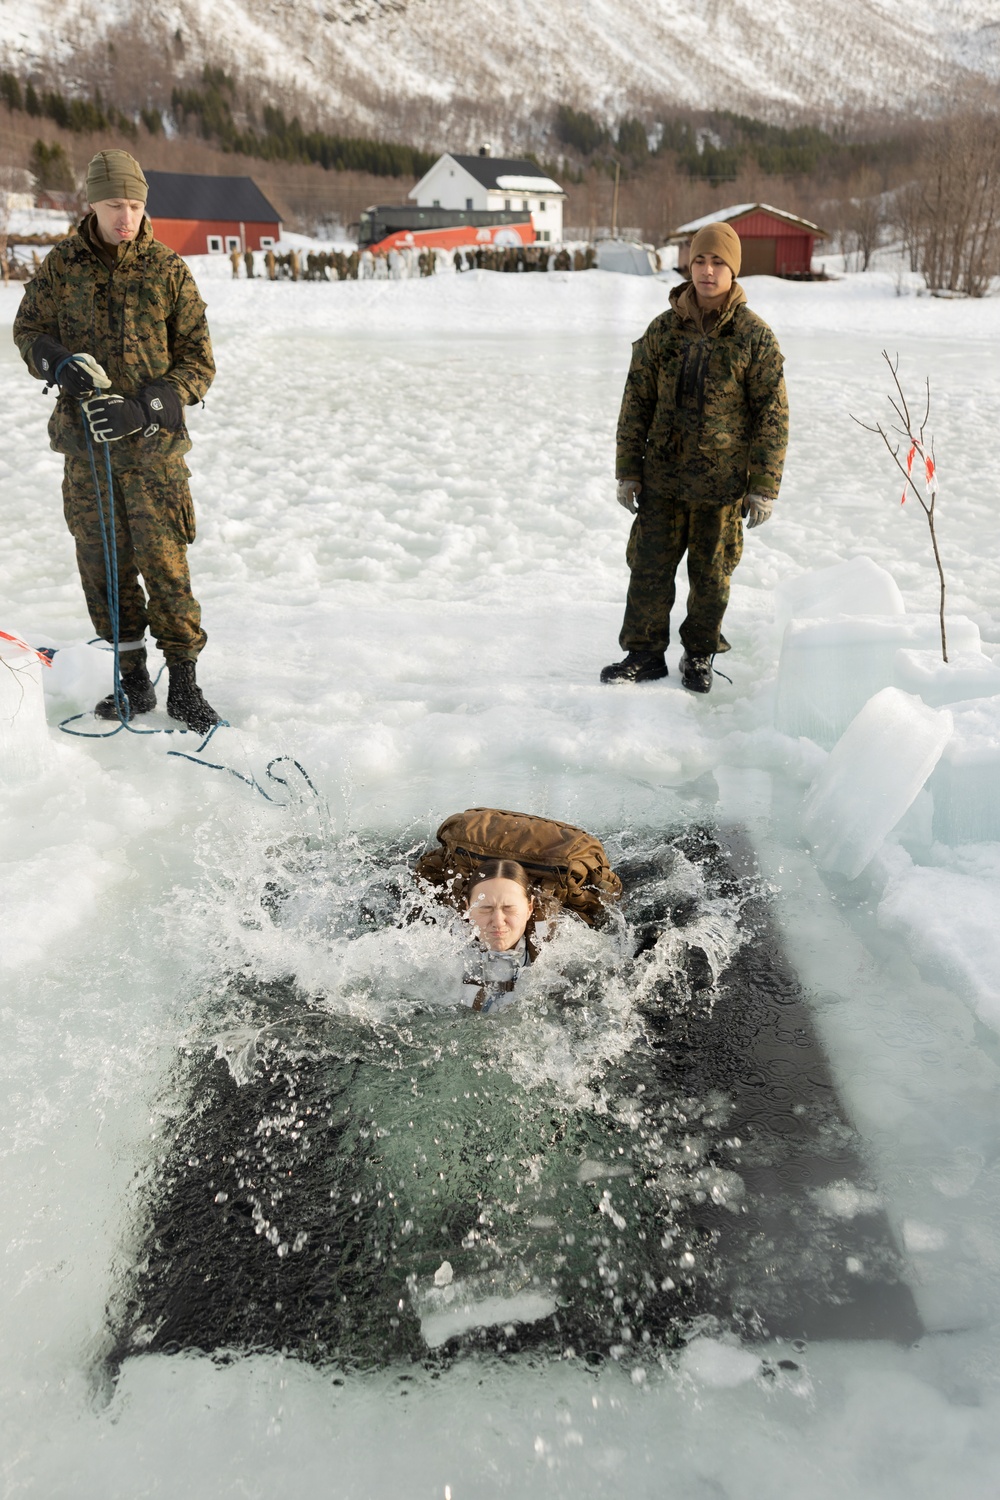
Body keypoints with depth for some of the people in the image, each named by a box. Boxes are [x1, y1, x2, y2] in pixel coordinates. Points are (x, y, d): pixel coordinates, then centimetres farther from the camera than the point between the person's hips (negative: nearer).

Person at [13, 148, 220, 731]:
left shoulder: (169, 271, 0)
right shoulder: (63, 264, 6)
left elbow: (198, 362, 0)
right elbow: (28, 328, 16)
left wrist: (142, 408, -13)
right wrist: (59, 363, -8)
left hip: (153, 444, -2)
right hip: (85, 443, 3)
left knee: (165, 564, -6)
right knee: (102, 567, 5)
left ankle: (184, 684, 5)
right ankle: (133, 681, 17)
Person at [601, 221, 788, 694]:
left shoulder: (755, 336, -4)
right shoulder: (663, 330, 4)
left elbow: (772, 415, -3)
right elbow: (636, 403, 7)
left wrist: (764, 487, -8)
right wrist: (628, 472, 4)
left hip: (721, 483, -2)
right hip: (661, 477, 2)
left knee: (711, 575, 8)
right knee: (649, 567, 5)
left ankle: (700, 655, 26)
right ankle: (644, 653, 19)